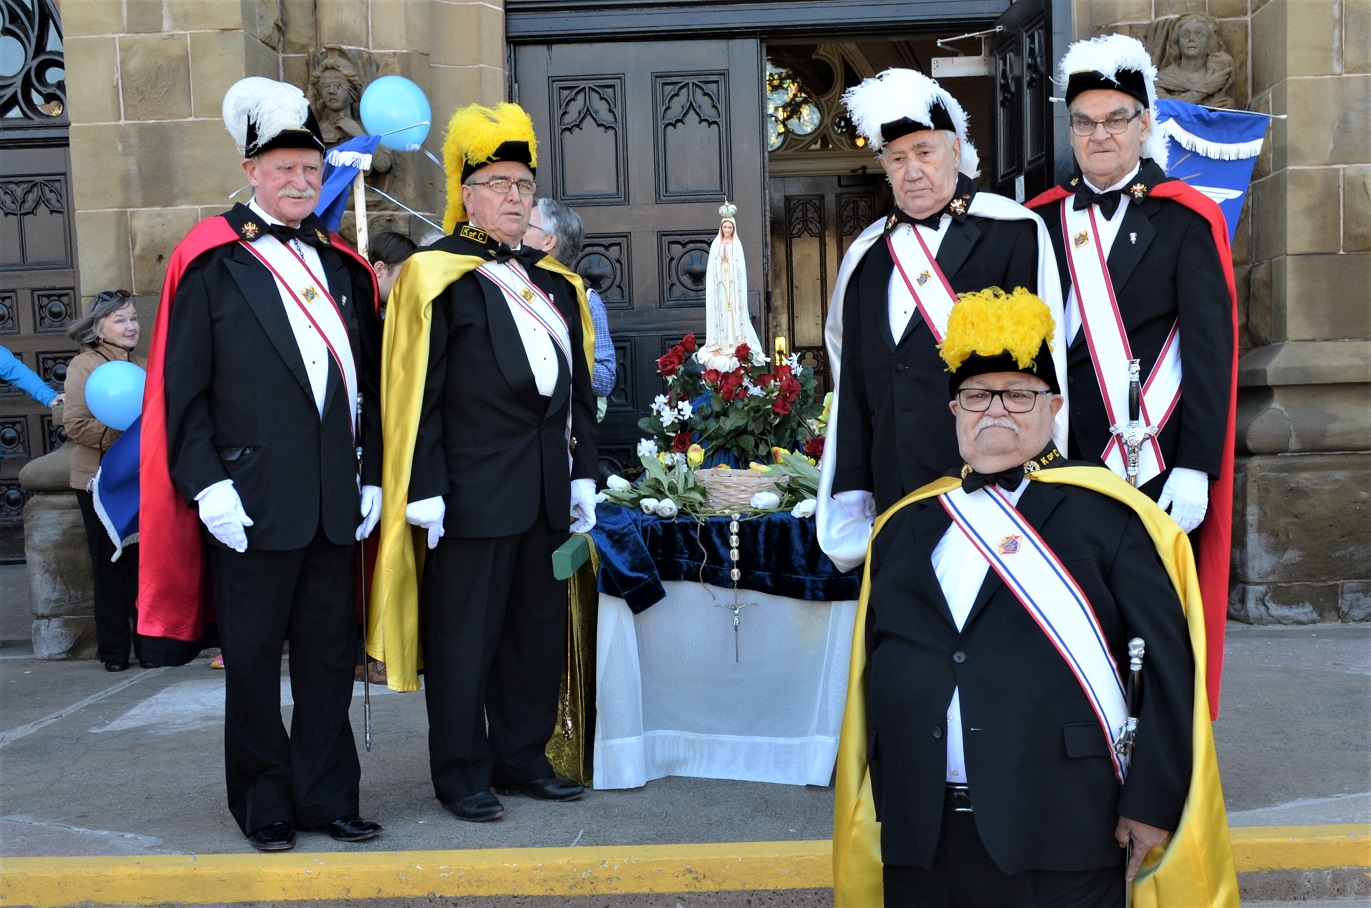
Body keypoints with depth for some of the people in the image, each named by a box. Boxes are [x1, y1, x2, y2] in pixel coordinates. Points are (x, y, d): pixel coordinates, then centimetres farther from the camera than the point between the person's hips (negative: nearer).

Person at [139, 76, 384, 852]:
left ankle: (327, 796, 22)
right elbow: (183, 388, -5)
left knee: (331, 654, 10)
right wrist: (207, 484, -12)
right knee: (254, 658, 7)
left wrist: (372, 474, 5)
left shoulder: (342, 265, 13)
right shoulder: (212, 262, -1)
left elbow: (369, 380, 12)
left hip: (336, 500, 4)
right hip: (251, 498, -4)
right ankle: (265, 806, 20)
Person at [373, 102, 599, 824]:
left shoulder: (555, 282, 15)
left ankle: (522, 758, 26)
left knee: (538, 630, 13)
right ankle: (461, 775, 14)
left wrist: (582, 475, 11)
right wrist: (425, 492, -14)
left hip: (547, 489, 7)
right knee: (465, 635, 2)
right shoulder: (435, 277, -4)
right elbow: (416, 395, -9)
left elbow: (578, 385, 17)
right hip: (474, 488, -6)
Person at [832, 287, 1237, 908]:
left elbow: (1169, 667, -4)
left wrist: (1151, 806, -8)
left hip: (1060, 836, -3)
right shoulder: (904, 528, 11)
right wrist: (872, 804, 12)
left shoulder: (1109, 517, 0)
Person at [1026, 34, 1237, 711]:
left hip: (1156, 462, -2)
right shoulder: (1041, 220, 9)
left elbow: (1209, 351, -4)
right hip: (1061, 457, 3)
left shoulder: (1186, 219, 0)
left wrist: (1195, 468, -11)